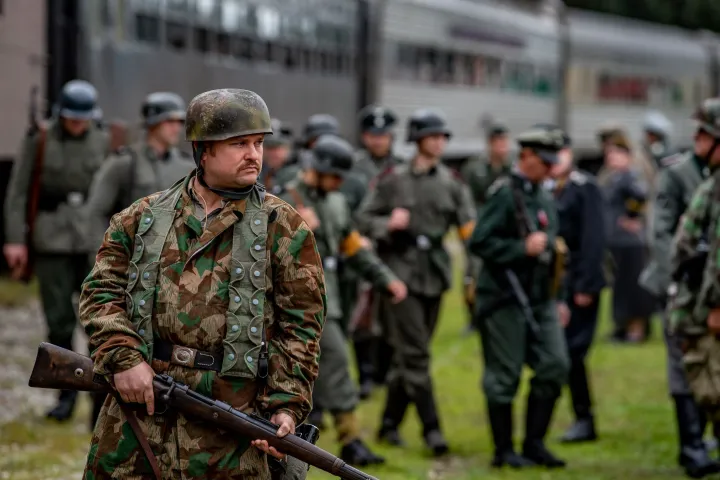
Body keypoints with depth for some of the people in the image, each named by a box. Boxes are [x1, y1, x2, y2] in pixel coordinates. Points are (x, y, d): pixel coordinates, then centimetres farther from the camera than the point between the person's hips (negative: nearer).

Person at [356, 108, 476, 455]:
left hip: (435, 273, 4)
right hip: (401, 269, -4)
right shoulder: (393, 179, -1)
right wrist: (388, 224, -17)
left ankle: (389, 423, 21)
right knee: (414, 353, -11)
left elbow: (469, 228, 0)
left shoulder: (451, 182, 6)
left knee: (407, 353, 11)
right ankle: (431, 427, -11)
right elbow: (364, 218, 3)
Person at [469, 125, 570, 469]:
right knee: (504, 376, -1)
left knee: (555, 365, 0)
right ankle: (504, 450, 8)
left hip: (540, 299, 8)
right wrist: (523, 248, -21)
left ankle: (534, 443, 10)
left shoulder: (544, 198, 15)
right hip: (505, 299, -8)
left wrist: (559, 298, 20)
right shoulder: (504, 194, -10)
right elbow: (479, 242, -18)